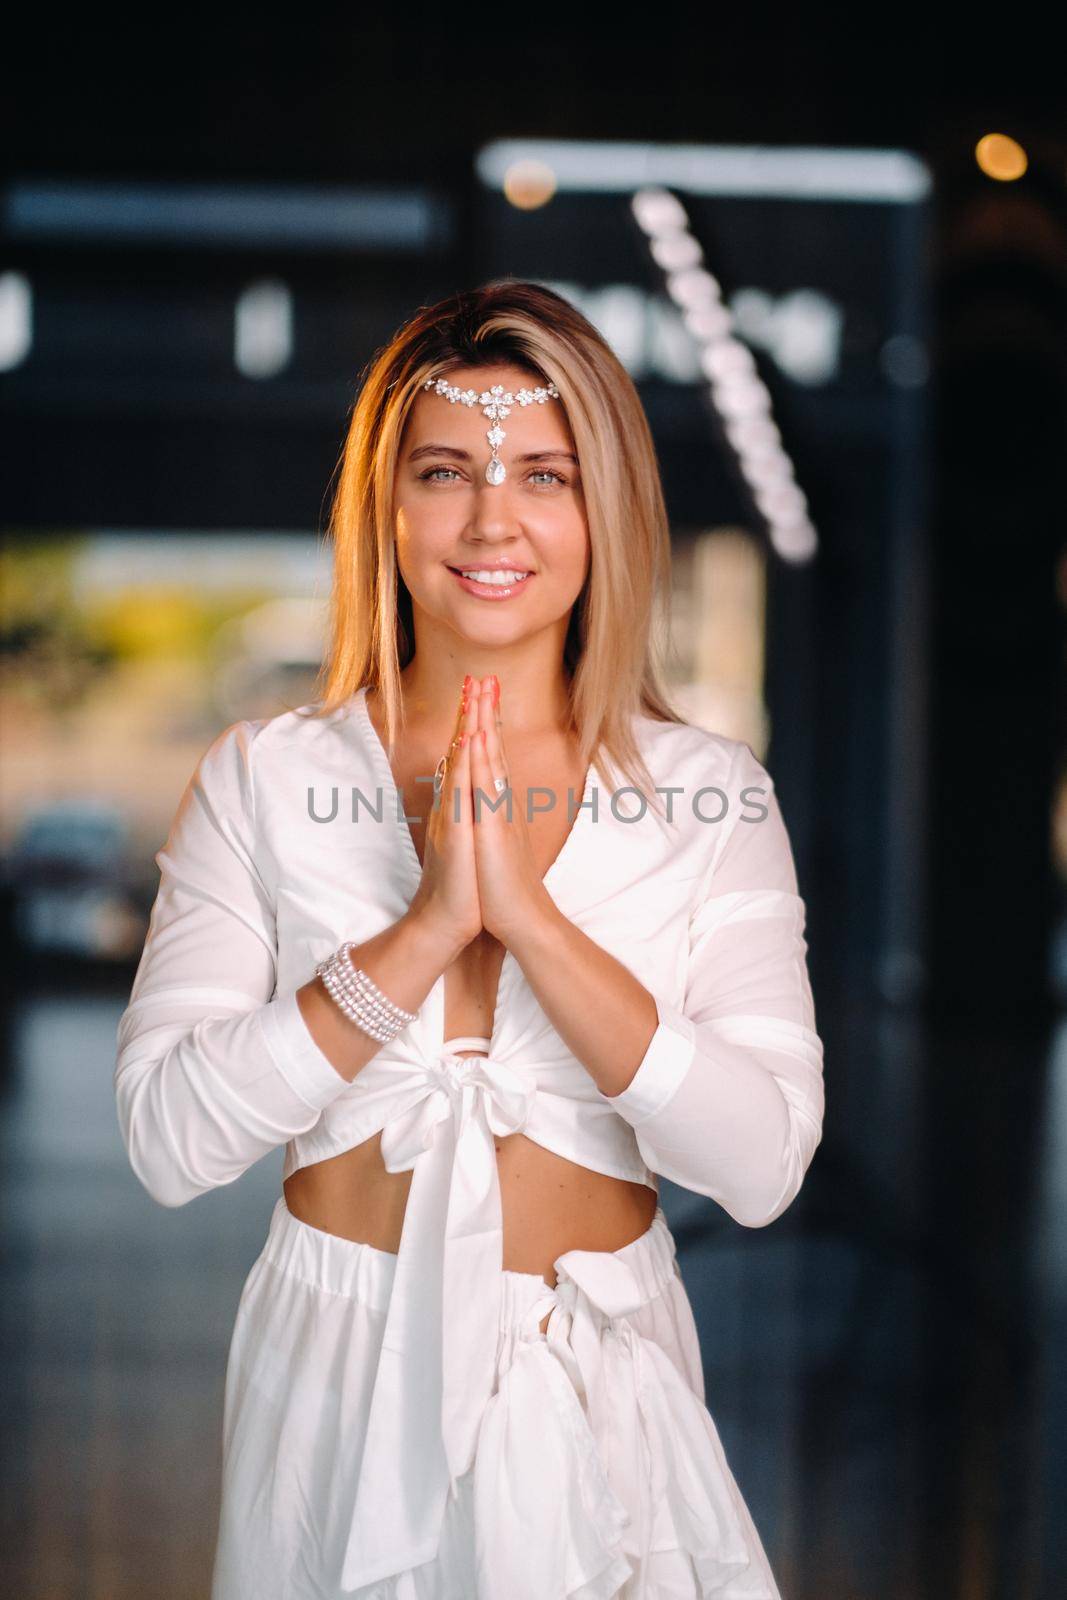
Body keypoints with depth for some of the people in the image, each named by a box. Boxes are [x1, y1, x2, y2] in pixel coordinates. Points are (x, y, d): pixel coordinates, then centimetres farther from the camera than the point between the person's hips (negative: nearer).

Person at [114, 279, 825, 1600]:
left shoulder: (709, 795, -4)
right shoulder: (261, 779, -4)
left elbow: (762, 1166, -14)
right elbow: (165, 1140, -13)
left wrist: (527, 912, -22)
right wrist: (428, 927, -21)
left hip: (599, 1387, 0)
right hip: (335, 1379, 0)